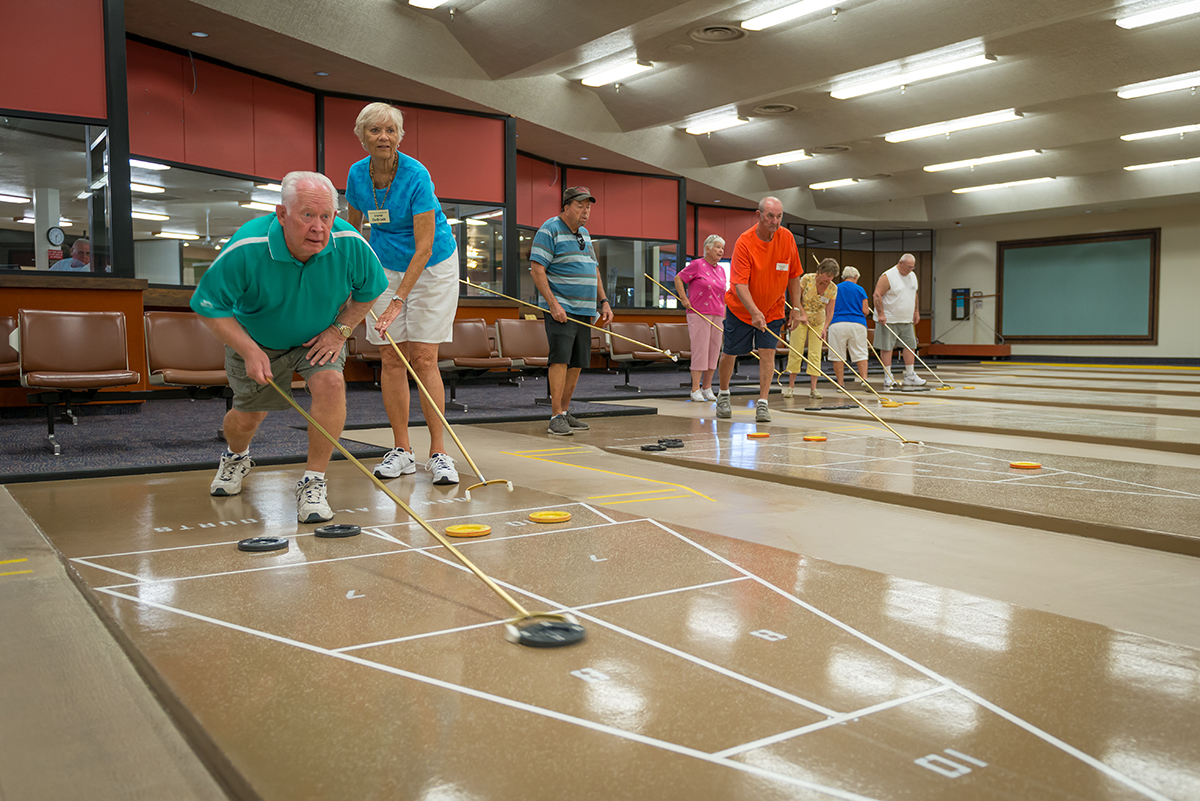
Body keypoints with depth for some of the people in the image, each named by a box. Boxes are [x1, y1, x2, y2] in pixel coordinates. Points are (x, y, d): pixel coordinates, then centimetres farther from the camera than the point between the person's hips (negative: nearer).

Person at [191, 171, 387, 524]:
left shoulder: (350, 244, -28)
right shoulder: (246, 249, -34)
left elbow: (369, 289, -6)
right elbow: (209, 306, -21)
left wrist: (340, 329, -14)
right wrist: (249, 352, -28)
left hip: (319, 336, 1)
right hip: (255, 338, -1)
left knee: (331, 383, -28)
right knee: (248, 416, 9)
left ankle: (313, 482, -13)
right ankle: (236, 458, 49)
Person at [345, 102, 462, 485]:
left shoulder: (416, 176, -23)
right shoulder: (357, 173, -7)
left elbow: (424, 246, -26)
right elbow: (353, 224, 12)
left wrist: (399, 299, -31)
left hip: (431, 267, -4)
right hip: (385, 267, 4)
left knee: (424, 358, -10)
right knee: (391, 359, -1)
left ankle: (438, 453, -5)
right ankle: (401, 451, 6)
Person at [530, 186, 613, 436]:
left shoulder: (584, 234, 19)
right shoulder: (549, 230, -6)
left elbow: (594, 271, 25)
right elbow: (537, 268, -13)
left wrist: (604, 301, 14)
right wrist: (553, 304, -20)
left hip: (584, 310, 8)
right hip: (560, 308, -8)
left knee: (578, 362, 6)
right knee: (560, 358, -15)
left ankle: (565, 412, 14)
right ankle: (556, 417, -14)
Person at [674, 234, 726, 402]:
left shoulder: (721, 270, 14)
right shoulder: (697, 265, -4)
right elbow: (678, 278, 0)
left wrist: (725, 316, 15)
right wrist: (684, 298, -7)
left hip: (716, 315, 6)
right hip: (698, 313, -6)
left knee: (714, 350, 6)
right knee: (699, 349, -8)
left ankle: (707, 387, 15)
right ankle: (695, 389, -5)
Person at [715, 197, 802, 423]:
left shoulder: (787, 238, -9)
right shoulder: (744, 242, -22)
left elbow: (793, 276, 2)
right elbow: (740, 284, -28)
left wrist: (796, 308, -1)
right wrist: (754, 312, -41)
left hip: (773, 309, 2)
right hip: (741, 308, -2)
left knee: (767, 353, -9)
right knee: (730, 353, 5)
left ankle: (762, 404, -5)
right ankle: (723, 394, 29)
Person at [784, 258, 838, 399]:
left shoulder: (833, 288, -12)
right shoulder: (806, 279, -19)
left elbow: (830, 311, -11)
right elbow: (797, 298, -8)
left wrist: (825, 328, -23)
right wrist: (803, 314, -18)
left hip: (818, 322, 2)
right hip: (800, 319, -2)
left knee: (815, 354, -3)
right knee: (796, 352, -5)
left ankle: (813, 388, -2)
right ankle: (791, 386, 2)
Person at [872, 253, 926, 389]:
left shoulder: (912, 276, 12)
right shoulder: (887, 277, -13)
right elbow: (877, 295, -16)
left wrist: (916, 311, 20)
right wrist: (881, 314, -21)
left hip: (907, 320, 7)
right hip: (888, 320, -7)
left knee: (910, 345, 4)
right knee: (886, 347, -4)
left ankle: (909, 376, 11)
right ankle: (888, 377, 2)